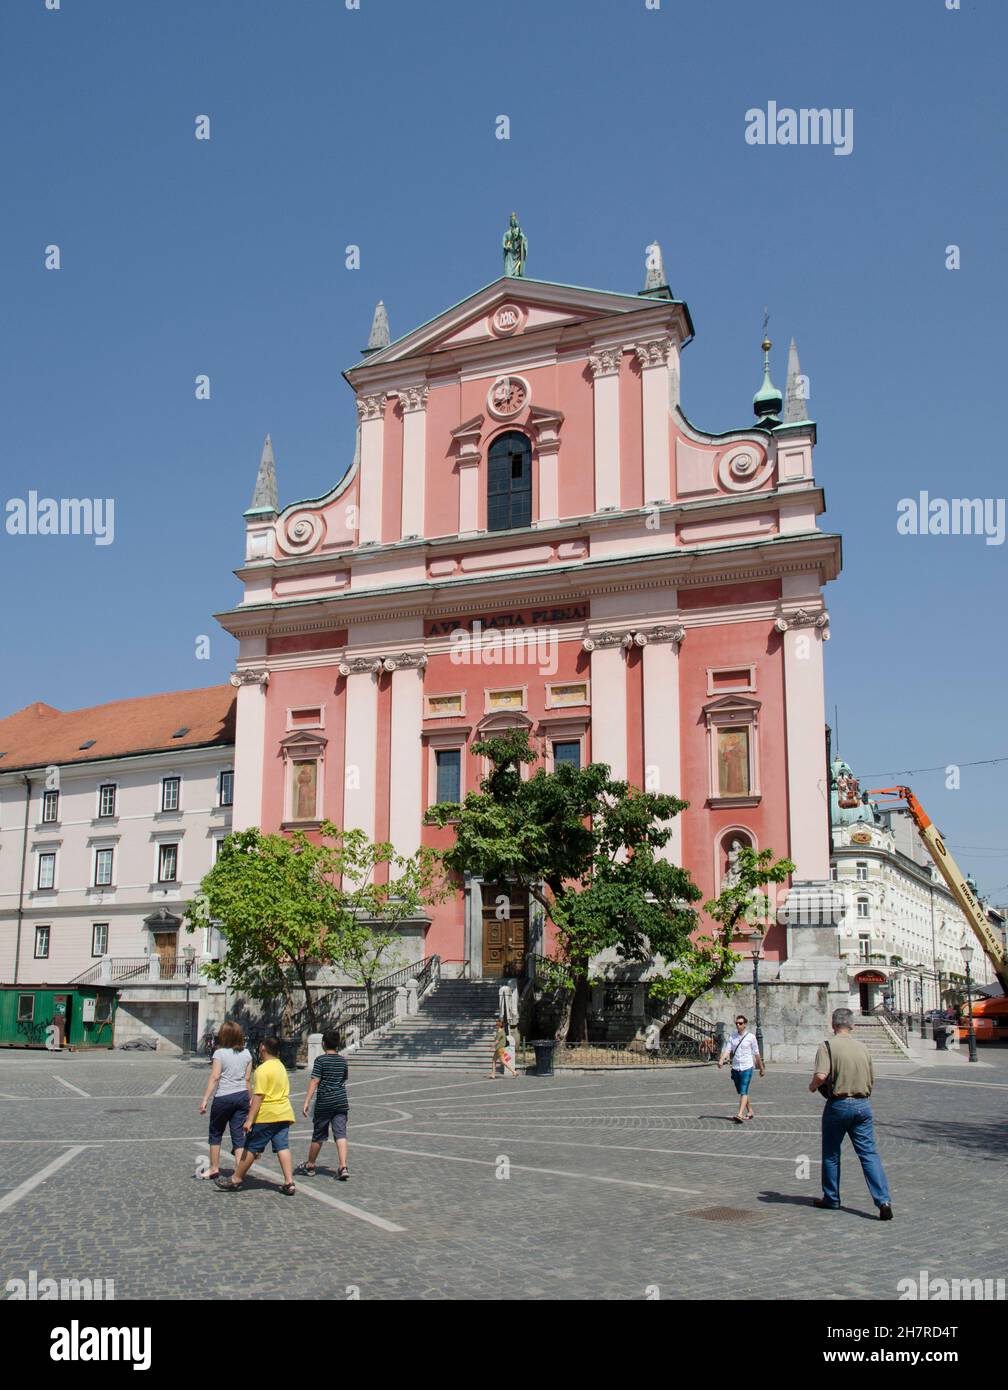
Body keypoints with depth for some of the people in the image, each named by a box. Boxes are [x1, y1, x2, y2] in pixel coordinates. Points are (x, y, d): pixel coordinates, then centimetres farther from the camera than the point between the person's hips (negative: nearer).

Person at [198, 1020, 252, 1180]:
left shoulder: (220, 1053, -8)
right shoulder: (246, 1053, 5)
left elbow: (215, 1077, -14)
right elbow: (247, 1079, 6)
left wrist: (205, 1099, -13)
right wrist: (250, 1099, 15)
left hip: (224, 1097, -4)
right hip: (242, 1096, 4)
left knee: (216, 1133, 15)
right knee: (238, 1135, 6)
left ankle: (214, 1168, 23)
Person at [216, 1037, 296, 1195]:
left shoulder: (263, 1069, -12)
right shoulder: (281, 1067, 15)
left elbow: (258, 1096, -18)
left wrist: (250, 1119, -17)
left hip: (266, 1116, -7)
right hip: (284, 1114, 7)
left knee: (251, 1148, 3)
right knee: (283, 1147, 3)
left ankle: (236, 1180, 14)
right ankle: (289, 1183, -5)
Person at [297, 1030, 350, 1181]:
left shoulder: (320, 1060, -7)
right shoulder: (343, 1060, 9)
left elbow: (314, 1082, -14)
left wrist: (307, 1102, -14)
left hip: (324, 1102, -3)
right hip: (341, 1101, 3)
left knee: (318, 1136, 9)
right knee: (340, 1134, -2)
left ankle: (310, 1166, 25)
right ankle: (343, 1167, -15)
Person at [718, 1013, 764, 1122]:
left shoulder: (751, 1037, -4)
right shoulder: (732, 1037, 5)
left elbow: (756, 1054, 2)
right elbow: (727, 1050, -4)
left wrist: (762, 1068, 8)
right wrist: (721, 1060, -22)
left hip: (747, 1068, -5)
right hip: (735, 1068, 5)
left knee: (743, 1092, -15)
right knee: (741, 1092, 15)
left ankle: (740, 1115, -23)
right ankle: (750, 1111, 33)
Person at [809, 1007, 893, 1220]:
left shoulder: (828, 1046, -9)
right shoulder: (862, 1048, 8)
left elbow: (821, 1076, -20)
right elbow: (871, 1080, 13)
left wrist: (812, 1086, -1)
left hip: (838, 1104, -4)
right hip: (863, 1104, 4)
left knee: (831, 1153, 12)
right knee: (869, 1153, 3)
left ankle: (831, 1198, 22)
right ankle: (883, 1200, -9)